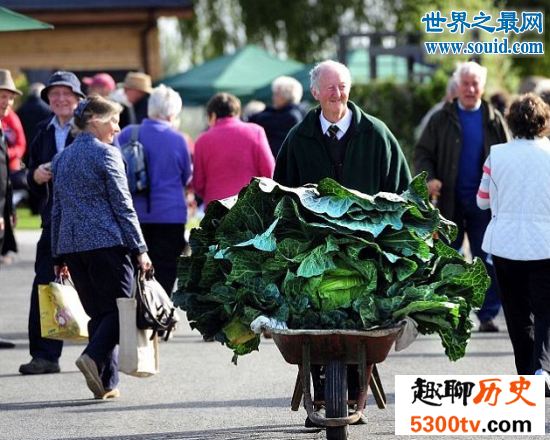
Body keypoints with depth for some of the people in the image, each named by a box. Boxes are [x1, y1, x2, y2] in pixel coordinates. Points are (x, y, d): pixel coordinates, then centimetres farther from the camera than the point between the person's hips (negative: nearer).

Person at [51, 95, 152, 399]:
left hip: (71, 246, 7)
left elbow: (57, 210, 19)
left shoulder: (62, 158, 16)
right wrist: (139, 249, -6)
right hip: (106, 243, -7)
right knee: (118, 308, -3)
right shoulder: (106, 154, -4)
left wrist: (59, 257, 22)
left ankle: (107, 384, 3)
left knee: (97, 312, 9)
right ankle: (94, 356, -26)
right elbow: (122, 206, -8)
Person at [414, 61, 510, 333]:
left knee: (486, 260, 1)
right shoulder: (442, 119, 3)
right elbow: (422, 152, 4)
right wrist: (429, 178, -15)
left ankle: (487, 315, 6)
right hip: (450, 202, 0)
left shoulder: (493, 120, 6)